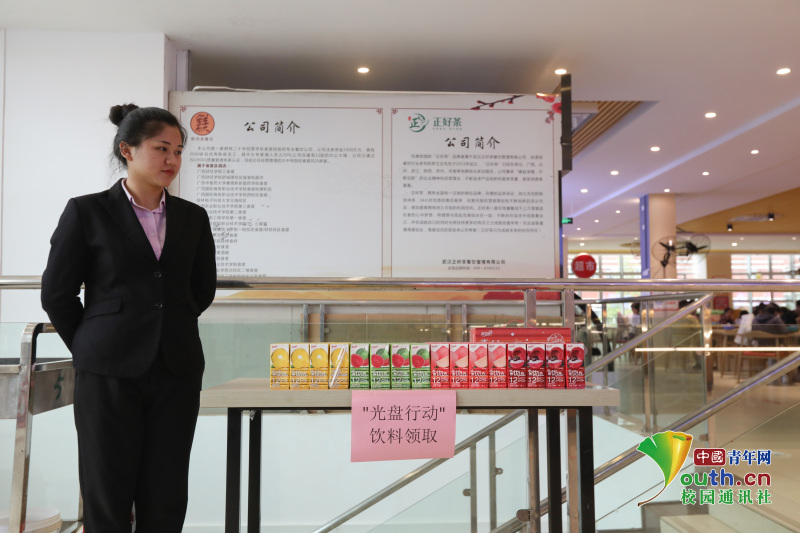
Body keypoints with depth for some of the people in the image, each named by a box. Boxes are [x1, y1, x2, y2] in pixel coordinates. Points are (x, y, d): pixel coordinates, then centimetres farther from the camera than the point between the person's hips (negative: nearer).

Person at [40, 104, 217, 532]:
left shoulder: (192, 218, 7)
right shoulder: (87, 212, -1)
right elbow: (57, 293, 2)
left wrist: (169, 332, 11)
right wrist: (92, 349, 7)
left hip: (177, 372, 3)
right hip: (110, 373, -2)